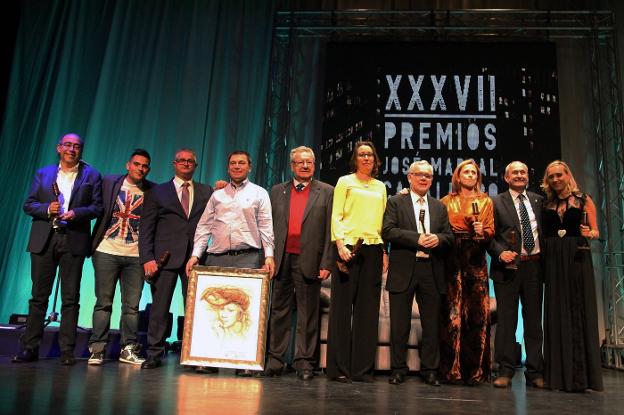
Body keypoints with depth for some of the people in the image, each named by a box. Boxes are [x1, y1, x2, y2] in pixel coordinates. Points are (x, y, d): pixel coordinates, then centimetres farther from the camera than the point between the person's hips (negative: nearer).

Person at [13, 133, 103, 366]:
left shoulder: (91, 176, 8)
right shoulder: (43, 174, 14)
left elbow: (98, 206, 2)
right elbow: (28, 205, 10)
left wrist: (76, 213, -14)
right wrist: (47, 209, -9)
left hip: (73, 241, -2)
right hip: (44, 241, 2)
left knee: (70, 298, 0)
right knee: (39, 295, 6)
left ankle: (67, 351, 6)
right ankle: (29, 348, 14)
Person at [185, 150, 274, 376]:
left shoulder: (259, 193, 11)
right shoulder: (217, 195, 18)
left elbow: (266, 227, 4)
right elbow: (204, 226, 13)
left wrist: (269, 256, -7)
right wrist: (195, 255, 2)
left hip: (247, 257, -2)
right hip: (217, 257, 3)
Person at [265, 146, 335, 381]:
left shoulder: (326, 192, 4)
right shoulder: (278, 191, 13)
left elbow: (330, 231, -1)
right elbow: (270, 227, 11)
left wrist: (327, 263, -8)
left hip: (309, 261, -2)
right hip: (281, 260, 3)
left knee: (307, 314, 4)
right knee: (279, 311, 9)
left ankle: (304, 362, 12)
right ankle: (275, 360, 18)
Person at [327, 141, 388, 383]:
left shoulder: (380, 187, 19)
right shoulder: (345, 181, 8)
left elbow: (384, 220, 17)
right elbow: (336, 215, 0)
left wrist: (384, 250, 7)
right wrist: (340, 244, -13)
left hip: (373, 249, 4)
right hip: (349, 246, -4)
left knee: (368, 308, 3)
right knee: (343, 306, -3)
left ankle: (363, 367, 10)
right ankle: (339, 367, 3)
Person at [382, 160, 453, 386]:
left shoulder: (440, 207, 16)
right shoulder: (395, 202, 4)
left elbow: (450, 236, 11)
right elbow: (387, 231, -9)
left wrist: (438, 238, -12)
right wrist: (417, 238, -17)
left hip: (431, 271, 3)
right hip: (403, 270, -3)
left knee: (432, 324, 8)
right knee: (399, 324, 4)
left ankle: (430, 370, 20)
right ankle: (398, 369, 17)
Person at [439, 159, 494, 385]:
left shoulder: (486, 201, 16)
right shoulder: (447, 201, 13)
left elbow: (491, 231, 9)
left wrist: (482, 231, -9)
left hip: (476, 260, 1)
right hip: (453, 260, -1)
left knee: (478, 312, -3)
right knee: (453, 311, -5)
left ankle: (475, 369, 5)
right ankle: (452, 368, 2)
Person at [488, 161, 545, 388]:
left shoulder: (538, 201, 12)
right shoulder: (496, 203, 3)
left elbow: (545, 231, 13)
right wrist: (500, 252, -17)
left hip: (534, 265, 3)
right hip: (508, 266, -3)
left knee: (534, 319, 8)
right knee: (506, 320, 1)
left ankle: (535, 372, 17)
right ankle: (505, 371, 8)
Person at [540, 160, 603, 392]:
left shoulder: (584, 200, 6)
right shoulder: (546, 205, 13)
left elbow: (595, 232, 3)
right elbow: (543, 235, 12)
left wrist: (589, 233, -17)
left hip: (577, 260, -3)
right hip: (553, 261, 3)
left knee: (579, 312, -2)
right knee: (557, 314, 3)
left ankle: (580, 375, 3)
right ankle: (560, 374, 9)